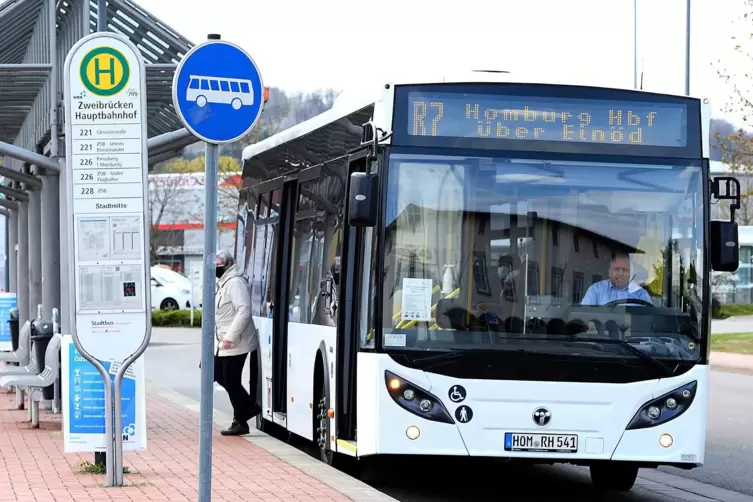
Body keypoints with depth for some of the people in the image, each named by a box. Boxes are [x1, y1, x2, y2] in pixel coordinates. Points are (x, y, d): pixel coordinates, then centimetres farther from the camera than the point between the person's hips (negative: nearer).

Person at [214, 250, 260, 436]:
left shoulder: (235, 283, -16)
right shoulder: (222, 284, 15)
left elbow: (244, 311, -26)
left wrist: (230, 337, -27)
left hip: (236, 344, -10)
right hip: (222, 344, 10)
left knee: (231, 381, -4)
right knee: (219, 376, 15)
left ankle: (240, 422, 7)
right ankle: (250, 406, 25)